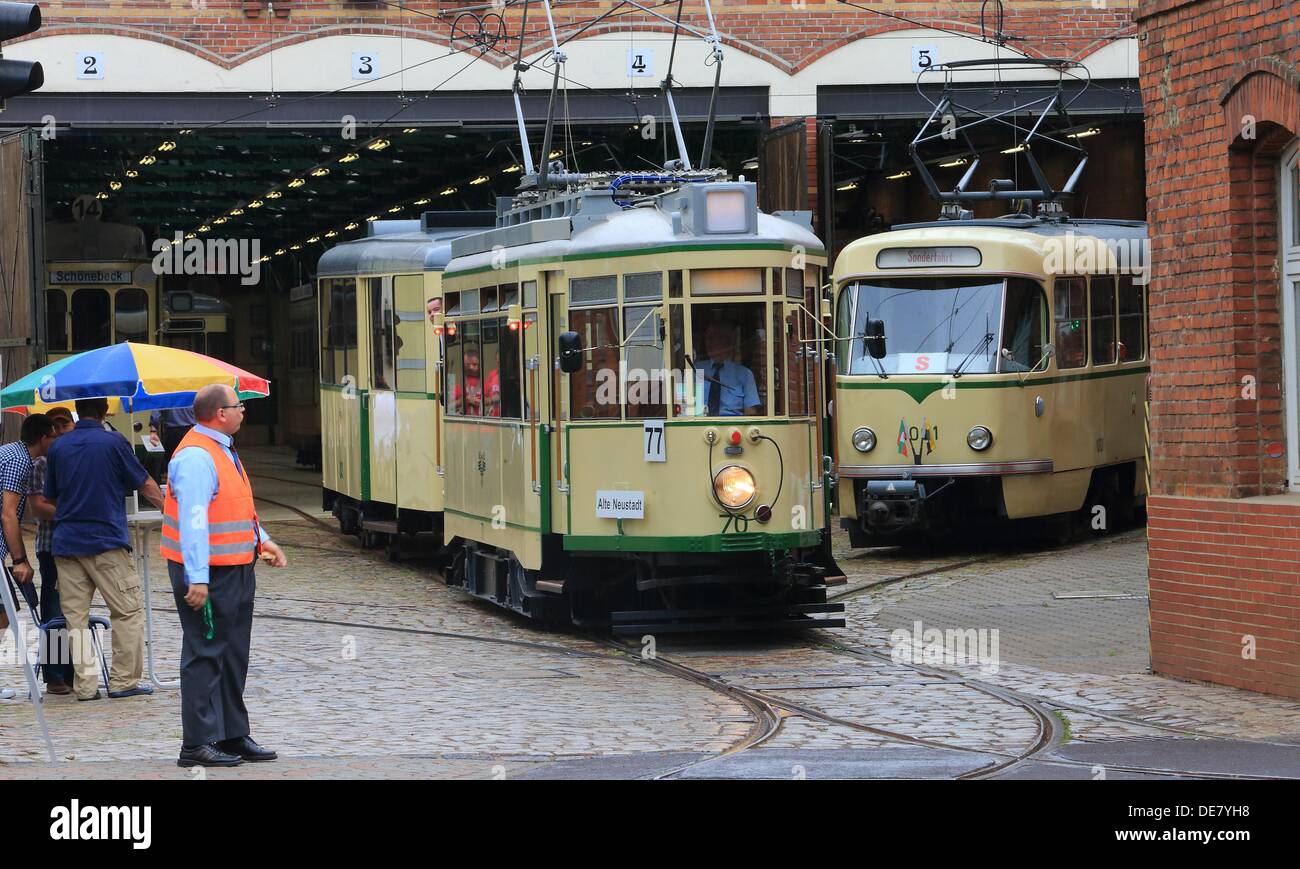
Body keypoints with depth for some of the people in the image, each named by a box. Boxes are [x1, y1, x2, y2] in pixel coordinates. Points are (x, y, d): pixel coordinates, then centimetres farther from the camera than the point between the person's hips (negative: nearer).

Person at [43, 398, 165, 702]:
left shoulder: (59, 446, 7)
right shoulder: (113, 443, -5)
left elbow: (49, 498, 15)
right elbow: (145, 485, 2)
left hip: (66, 543, 5)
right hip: (106, 540, -4)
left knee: (75, 616, 6)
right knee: (129, 610, 4)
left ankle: (84, 685, 4)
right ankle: (123, 680, 1)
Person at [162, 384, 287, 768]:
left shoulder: (222, 450, 15)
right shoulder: (196, 457, -18)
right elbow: (193, 520, -24)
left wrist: (262, 541, 14)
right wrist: (197, 578, -28)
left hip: (236, 569, 10)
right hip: (209, 574, -10)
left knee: (233, 656, 16)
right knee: (205, 657, -6)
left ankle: (232, 736, 25)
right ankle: (197, 745, -2)